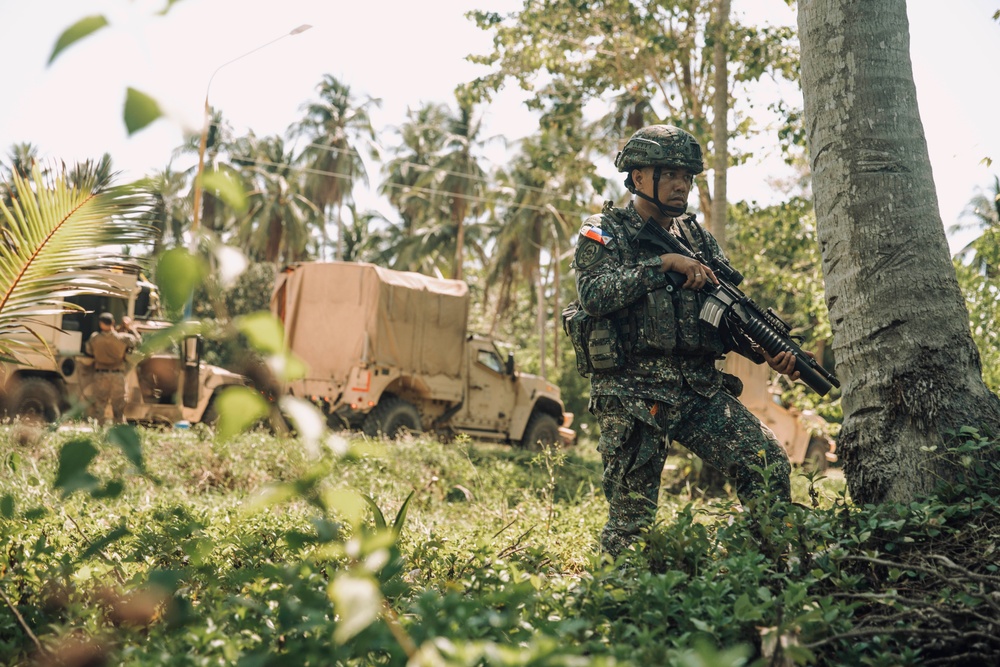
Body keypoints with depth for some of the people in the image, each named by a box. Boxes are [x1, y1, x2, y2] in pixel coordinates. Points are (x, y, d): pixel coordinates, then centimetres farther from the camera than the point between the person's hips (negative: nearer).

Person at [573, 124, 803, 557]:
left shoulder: (699, 240, 16)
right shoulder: (604, 233, 2)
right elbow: (593, 294, -18)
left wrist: (769, 353, -5)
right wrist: (662, 263, -19)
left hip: (702, 391, 4)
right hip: (632, 395, -4)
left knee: (769, 464, -10)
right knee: (632, 521, -2)